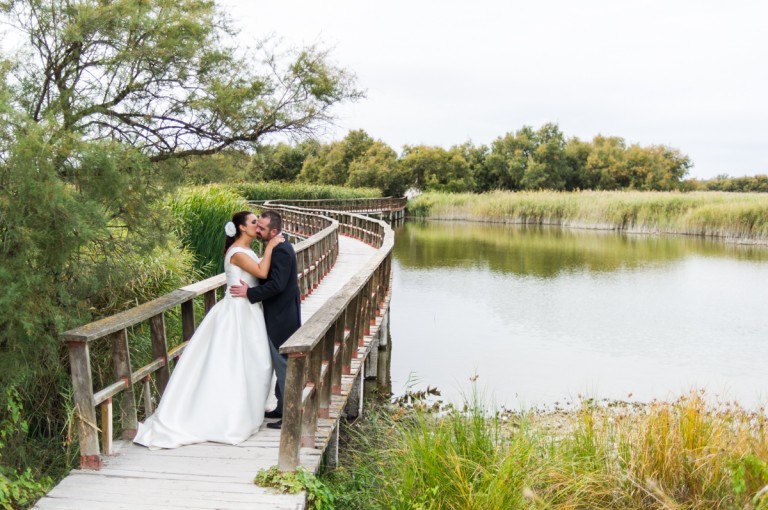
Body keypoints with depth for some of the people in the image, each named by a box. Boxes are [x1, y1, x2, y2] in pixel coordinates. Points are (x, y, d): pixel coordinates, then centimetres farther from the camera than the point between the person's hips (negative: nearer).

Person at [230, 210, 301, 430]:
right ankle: (283, 407, 27)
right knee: (281, 364, 17)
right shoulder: (279, 248, 11)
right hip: (279, 316, 10)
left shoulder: (281, 251, -21)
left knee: (283, 365, -3)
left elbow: (276, 285, -27)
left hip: (282, 319, -10)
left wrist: (249, 293, -21)